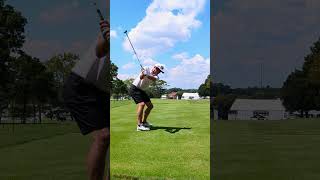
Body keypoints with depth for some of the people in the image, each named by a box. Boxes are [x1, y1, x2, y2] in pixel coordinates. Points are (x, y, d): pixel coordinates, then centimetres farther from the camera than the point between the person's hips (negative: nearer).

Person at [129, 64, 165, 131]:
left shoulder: (156, 76, -1)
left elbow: (154, 79, -27)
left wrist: (147, 75, -47)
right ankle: (139, 125, -27)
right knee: (142, 104, -25)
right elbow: (141, 77, -31)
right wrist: (142, 74, -54)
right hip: (134, 89, -8)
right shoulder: (147, 69, -14)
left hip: (142, 90, 8)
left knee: (150, 106, 11)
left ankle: (144, 122, 30)